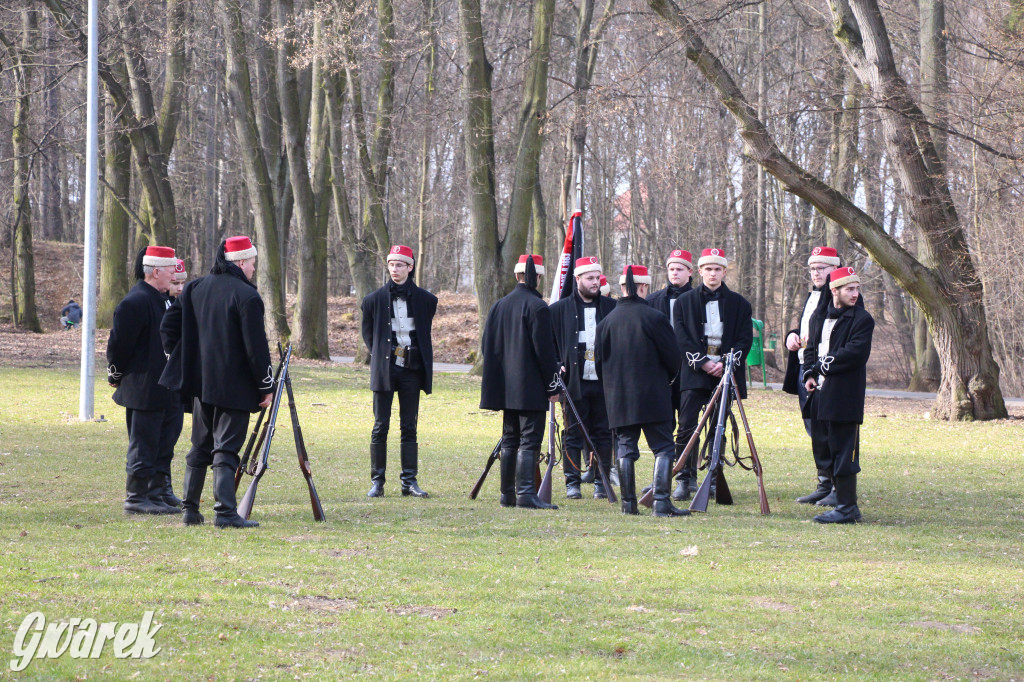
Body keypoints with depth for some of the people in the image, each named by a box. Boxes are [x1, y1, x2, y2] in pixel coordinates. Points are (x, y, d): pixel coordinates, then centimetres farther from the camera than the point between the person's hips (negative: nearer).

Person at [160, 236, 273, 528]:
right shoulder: (247, 296, -13)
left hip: (200, 383, 6)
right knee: (226, 449, -5)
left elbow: (168, 326, 10)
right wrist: (266, 386, -5)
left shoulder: (194, 288, 7)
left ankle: (190, 509, 17)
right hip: (234, 387, -6)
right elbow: (256, 348, -14)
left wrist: (178, 359, 19)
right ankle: (225, 512, -10)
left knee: (200, 446, 16)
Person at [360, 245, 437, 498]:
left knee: (409, 427, 4)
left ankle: (409, 481, 8)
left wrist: (421, 359, 10)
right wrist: (379, 355, 6)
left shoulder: (425, 300, 4)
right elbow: (367, 333, 13)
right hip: (384, 369, -1)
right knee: (380, 426, 0)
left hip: (411, 370, 1)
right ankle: (377, 482, 4)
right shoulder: (375, 299, 3)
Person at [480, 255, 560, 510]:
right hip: (531, 388, -7)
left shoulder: (499, 306, 9)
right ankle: (525, 493, -13)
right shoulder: (537, 307, -12)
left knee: (510, 439, 12)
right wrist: (552, 385, -6)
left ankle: (508, 494, 15)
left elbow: (487, 347, 13)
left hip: (507, 388, 7)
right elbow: (544, 349, -13)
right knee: (530, 439, -7)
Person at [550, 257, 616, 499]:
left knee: (603, 434, 4)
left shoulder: (611, 308, 9)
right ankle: (572, 482, 5)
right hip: (575, 381, -1)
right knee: (574, 434, 0)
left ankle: (601, 482, 11)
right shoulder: (560, 309, 5)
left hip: (604, 382, 1)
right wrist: (557, 366, -2)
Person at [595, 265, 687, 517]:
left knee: (625, 449, 9)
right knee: (663, 448, 1)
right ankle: (661, 502, -7)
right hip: (652, 397, -4)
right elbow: (673, 357, -5)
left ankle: (628, 503, 7)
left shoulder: (607, 321, 3)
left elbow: (600, 363, 7)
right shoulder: (654, 318, -9)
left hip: (618, 399, 4)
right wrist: (668, 378, 15)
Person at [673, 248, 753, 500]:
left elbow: (745, 339, 4)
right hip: (694, 374, -1)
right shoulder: (685, 301, 9)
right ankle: (686, 480, -6)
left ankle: (715, 480, 8)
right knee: (687, 428, -9)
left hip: (725, 373, 1)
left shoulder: (739, 304, 10)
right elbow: (681, 338, 2)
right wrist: (702, 362, -11)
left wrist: (725, 363, -10)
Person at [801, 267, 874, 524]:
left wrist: (823, 366, -11)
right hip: (821, 395, 8)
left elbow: (855, 353, -16)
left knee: (843, 452, -6)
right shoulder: (819, 317, 16)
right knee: (824, 451, 11)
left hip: (845, 397, -8)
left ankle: (847, 508, -2)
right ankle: (845, 503, 18)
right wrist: (809, 374, 3)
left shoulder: (862, 320, -6)